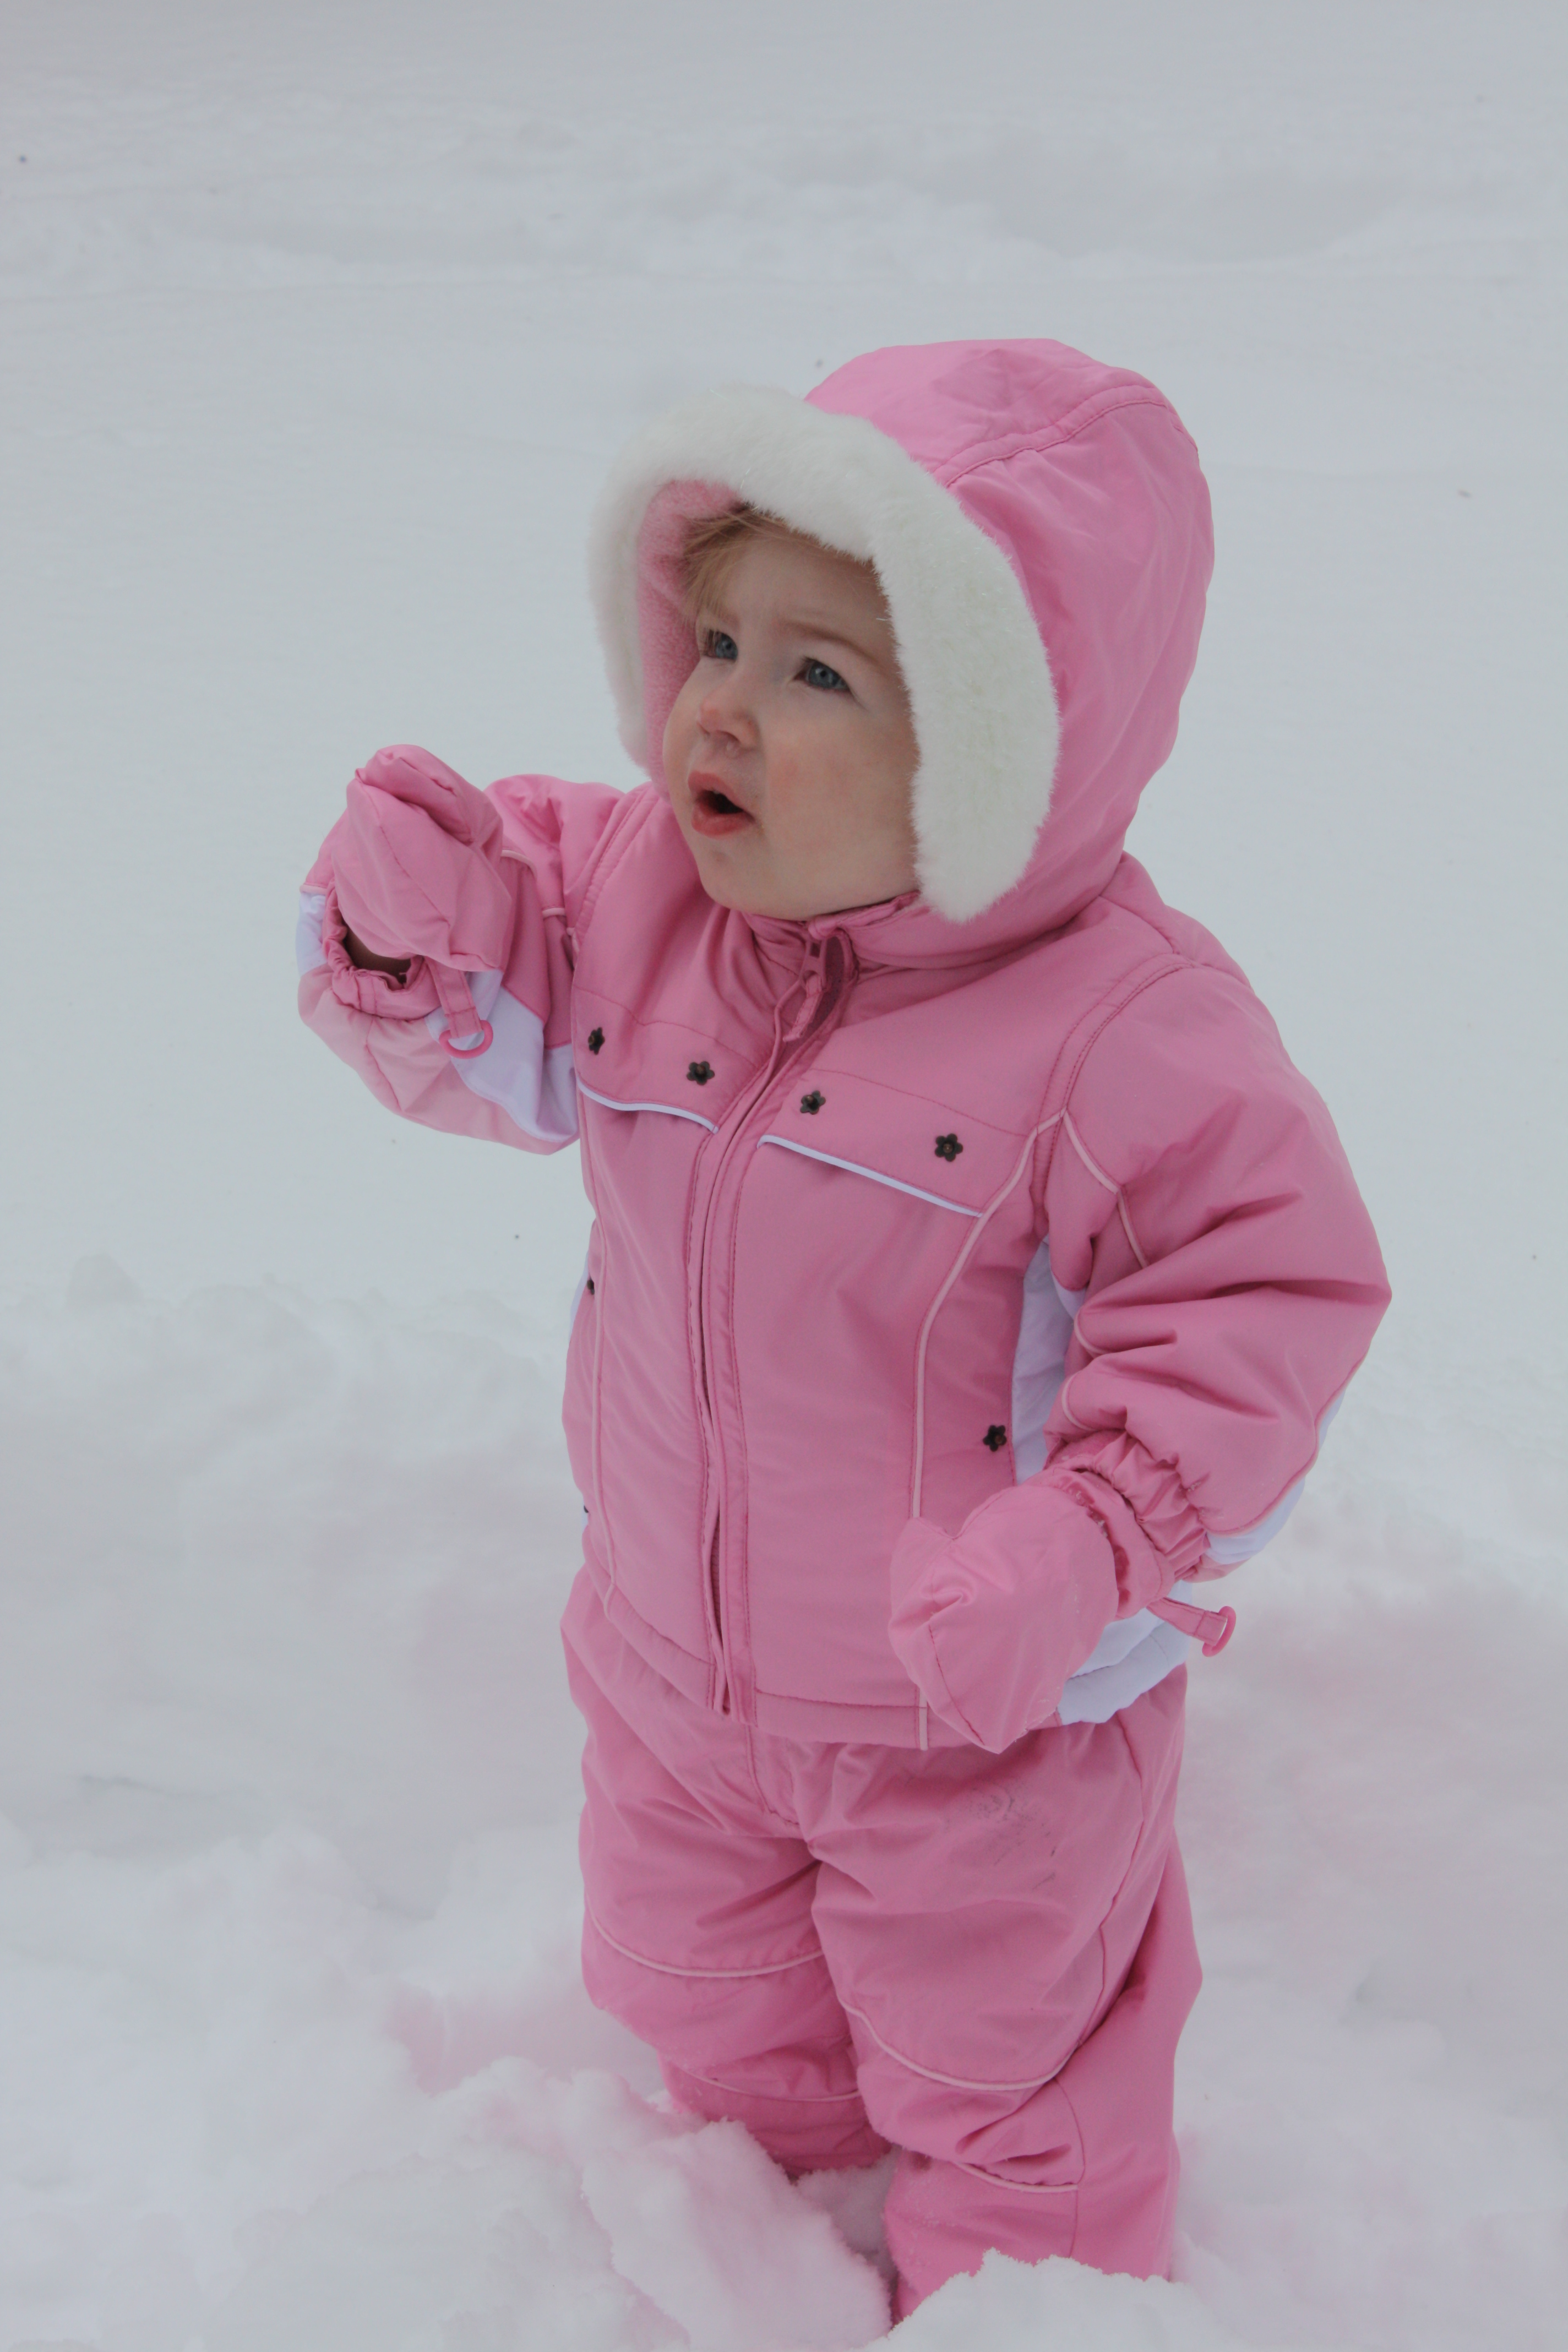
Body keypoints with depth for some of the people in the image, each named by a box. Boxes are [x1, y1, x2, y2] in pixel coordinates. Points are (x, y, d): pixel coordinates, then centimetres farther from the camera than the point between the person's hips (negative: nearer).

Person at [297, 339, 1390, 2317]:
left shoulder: (1120, 1025, -28)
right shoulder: (628, 898, -10)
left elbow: (1269, 1287, -26)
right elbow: (485, 1043, 3)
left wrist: (1089, 1543, -36)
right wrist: (401, 942, -20)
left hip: (987, 1719, -6)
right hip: (678, 1676, 6)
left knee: (995, 2079, 20)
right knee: (711, 2018, 29)